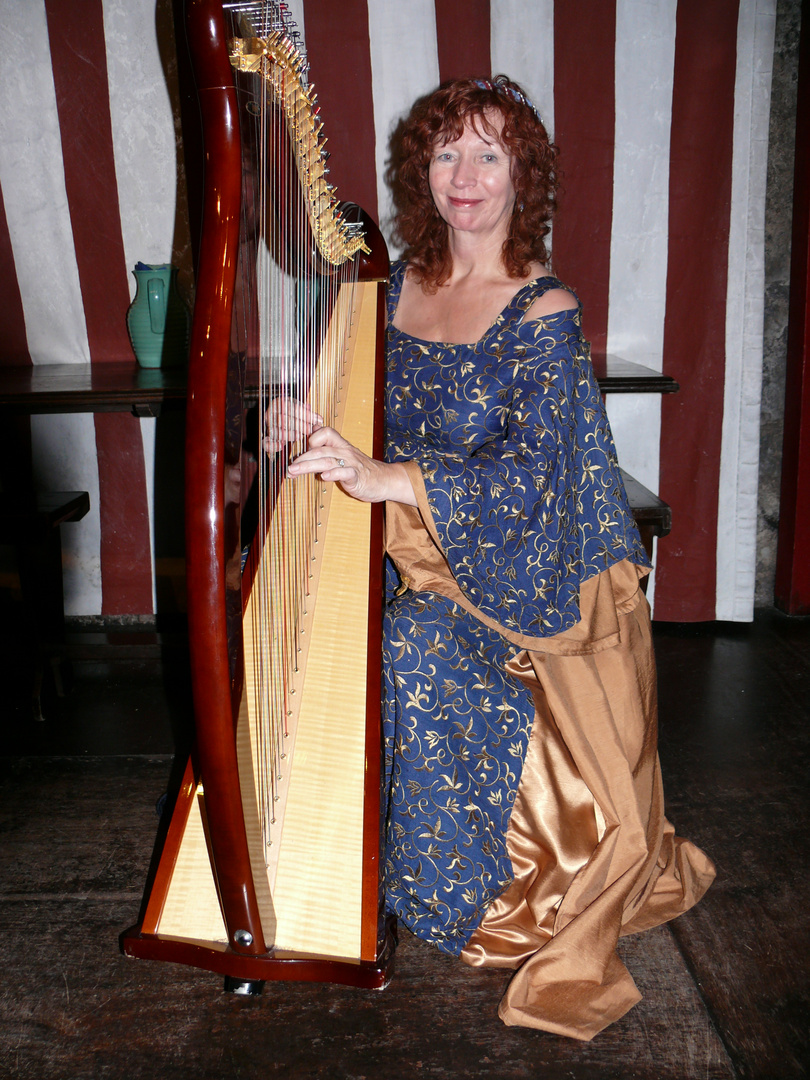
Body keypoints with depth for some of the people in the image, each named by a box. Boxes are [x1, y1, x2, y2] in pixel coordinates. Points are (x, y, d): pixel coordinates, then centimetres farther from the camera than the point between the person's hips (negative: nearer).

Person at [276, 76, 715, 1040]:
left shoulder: (544, 311, -12)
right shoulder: (401, 284, 6)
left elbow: (526, 472, -23)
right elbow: (383, 418, 12)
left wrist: (382, 479, -35)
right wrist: (317, 427, -11)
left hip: (519, 573, -5)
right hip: (416, 554, 5)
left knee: (416, 652, -27)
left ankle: (500, 898, -3)